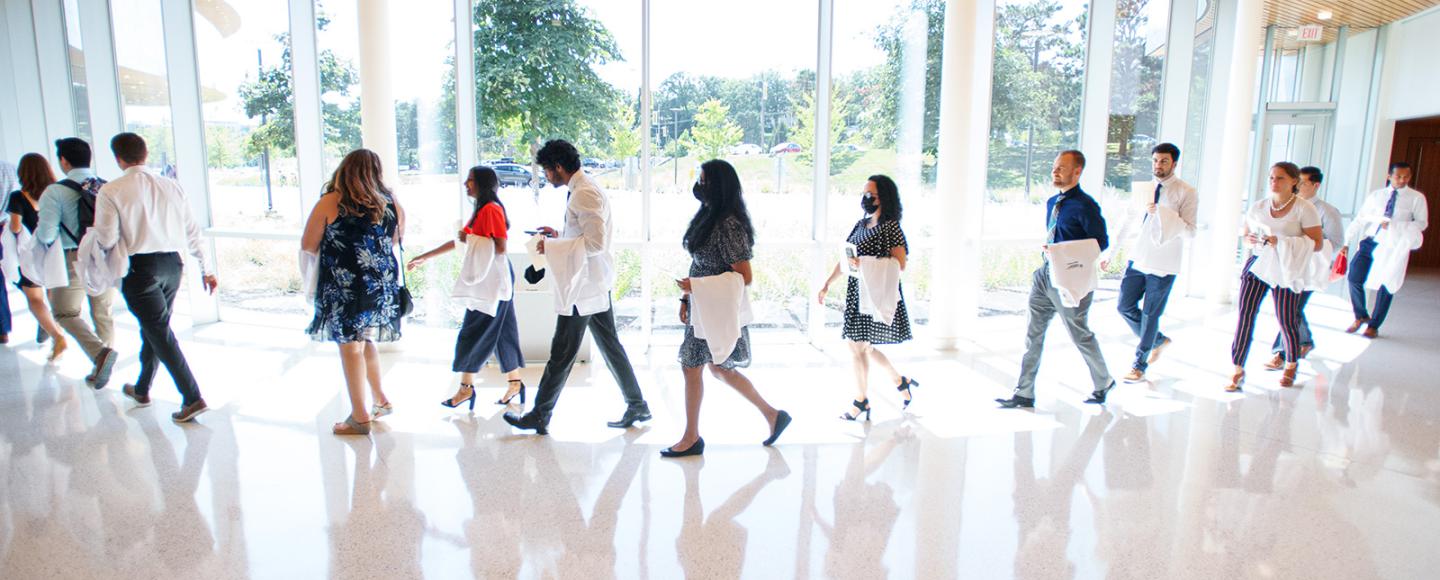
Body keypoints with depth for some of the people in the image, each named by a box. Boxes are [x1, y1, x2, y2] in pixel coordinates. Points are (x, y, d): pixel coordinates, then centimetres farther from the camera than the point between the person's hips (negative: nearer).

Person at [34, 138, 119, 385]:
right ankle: (101, 368, 23)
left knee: (65, 313, 11)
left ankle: (100, 352, -13)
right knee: (103, 314, 15)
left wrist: (37, 229, 8)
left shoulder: (55, 192, -12)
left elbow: (46, 236, -14)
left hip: (75, 261, -4)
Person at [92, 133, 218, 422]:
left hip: (139, 267, -5)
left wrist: (92, 231, 13)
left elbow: (106, 240, -11)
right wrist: (205, 268, 12)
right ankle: (142, 389, 37)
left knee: (159, 332, -3)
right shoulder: (170, 186, 3)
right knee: (154, 327, 20)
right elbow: (192, 231, 5)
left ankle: (192, 398, -10)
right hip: (172, 263, 5)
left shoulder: (111, 191, -9)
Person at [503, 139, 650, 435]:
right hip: (595, 283, 10)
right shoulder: (587, 188, 13)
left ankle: (539, 416, 12)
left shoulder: (584, 194, -18)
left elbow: (595, 242, -24)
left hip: (583, 287, -10)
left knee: (562, 353, 0)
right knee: (610, 346, 15)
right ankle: (637, 405, 22)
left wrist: (552, 247, -19)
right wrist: (558, 235, 12)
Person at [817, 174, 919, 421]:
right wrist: (827, 284, 13)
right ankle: (900, 381, 32)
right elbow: (846, 258, 16)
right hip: (857, 293, 8)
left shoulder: (891, 227, -10)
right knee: (863, 346, 13)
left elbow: (900, 263, -18)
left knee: (857, 345, -4)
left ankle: (861, 400, 12)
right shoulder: (861, 225, 13)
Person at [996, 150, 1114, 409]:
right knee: (1034, 333, 6)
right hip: (1046, 274, 8)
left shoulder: (1085, 206, -15)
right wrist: (1049, 251, 6)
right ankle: (1025, 393, 12)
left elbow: (1101, 242, -14)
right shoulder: (1052, 202, 11)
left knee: (1080, 335, 9)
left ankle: (1103, 383, 35)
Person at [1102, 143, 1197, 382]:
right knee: (1125, 306, 6)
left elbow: (1190, 232, -16)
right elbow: (1126, 222, 14)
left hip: (1163, 266, -5)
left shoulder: (1187, 193, -8)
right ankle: (1159, 340, 32)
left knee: (1150, 315, 3)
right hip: (1138, 259, 5)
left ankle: (1139, 366, 18)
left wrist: (1163, 213, -28)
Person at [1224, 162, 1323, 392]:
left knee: (1286, 319, 5)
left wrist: (1281, 242, -21)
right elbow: (1245, 233, 17)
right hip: (1257, 263, 3)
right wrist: (1249, 239, -7)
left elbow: (1316, 244, -9)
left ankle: (1291, 364, 34)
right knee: (1245, 313, -7)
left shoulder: (1304, 209, -6)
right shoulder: (1258, 207, 6)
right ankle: (1238, 369, -1)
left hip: (1286, 269, -3)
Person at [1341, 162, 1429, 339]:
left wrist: (1394, 225, -18)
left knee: (1386, 287, 5)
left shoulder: (1416, 198, 2)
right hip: (1370, 242, 2)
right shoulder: (1375, 195, 7)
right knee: (1354, 278, -5)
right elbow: (1359, 219, 4)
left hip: (1394, 247, -2)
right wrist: (1347, 243, -3)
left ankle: (1373, 326, 20)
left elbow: (1422, 223, -2)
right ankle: (1361, 316, 19)